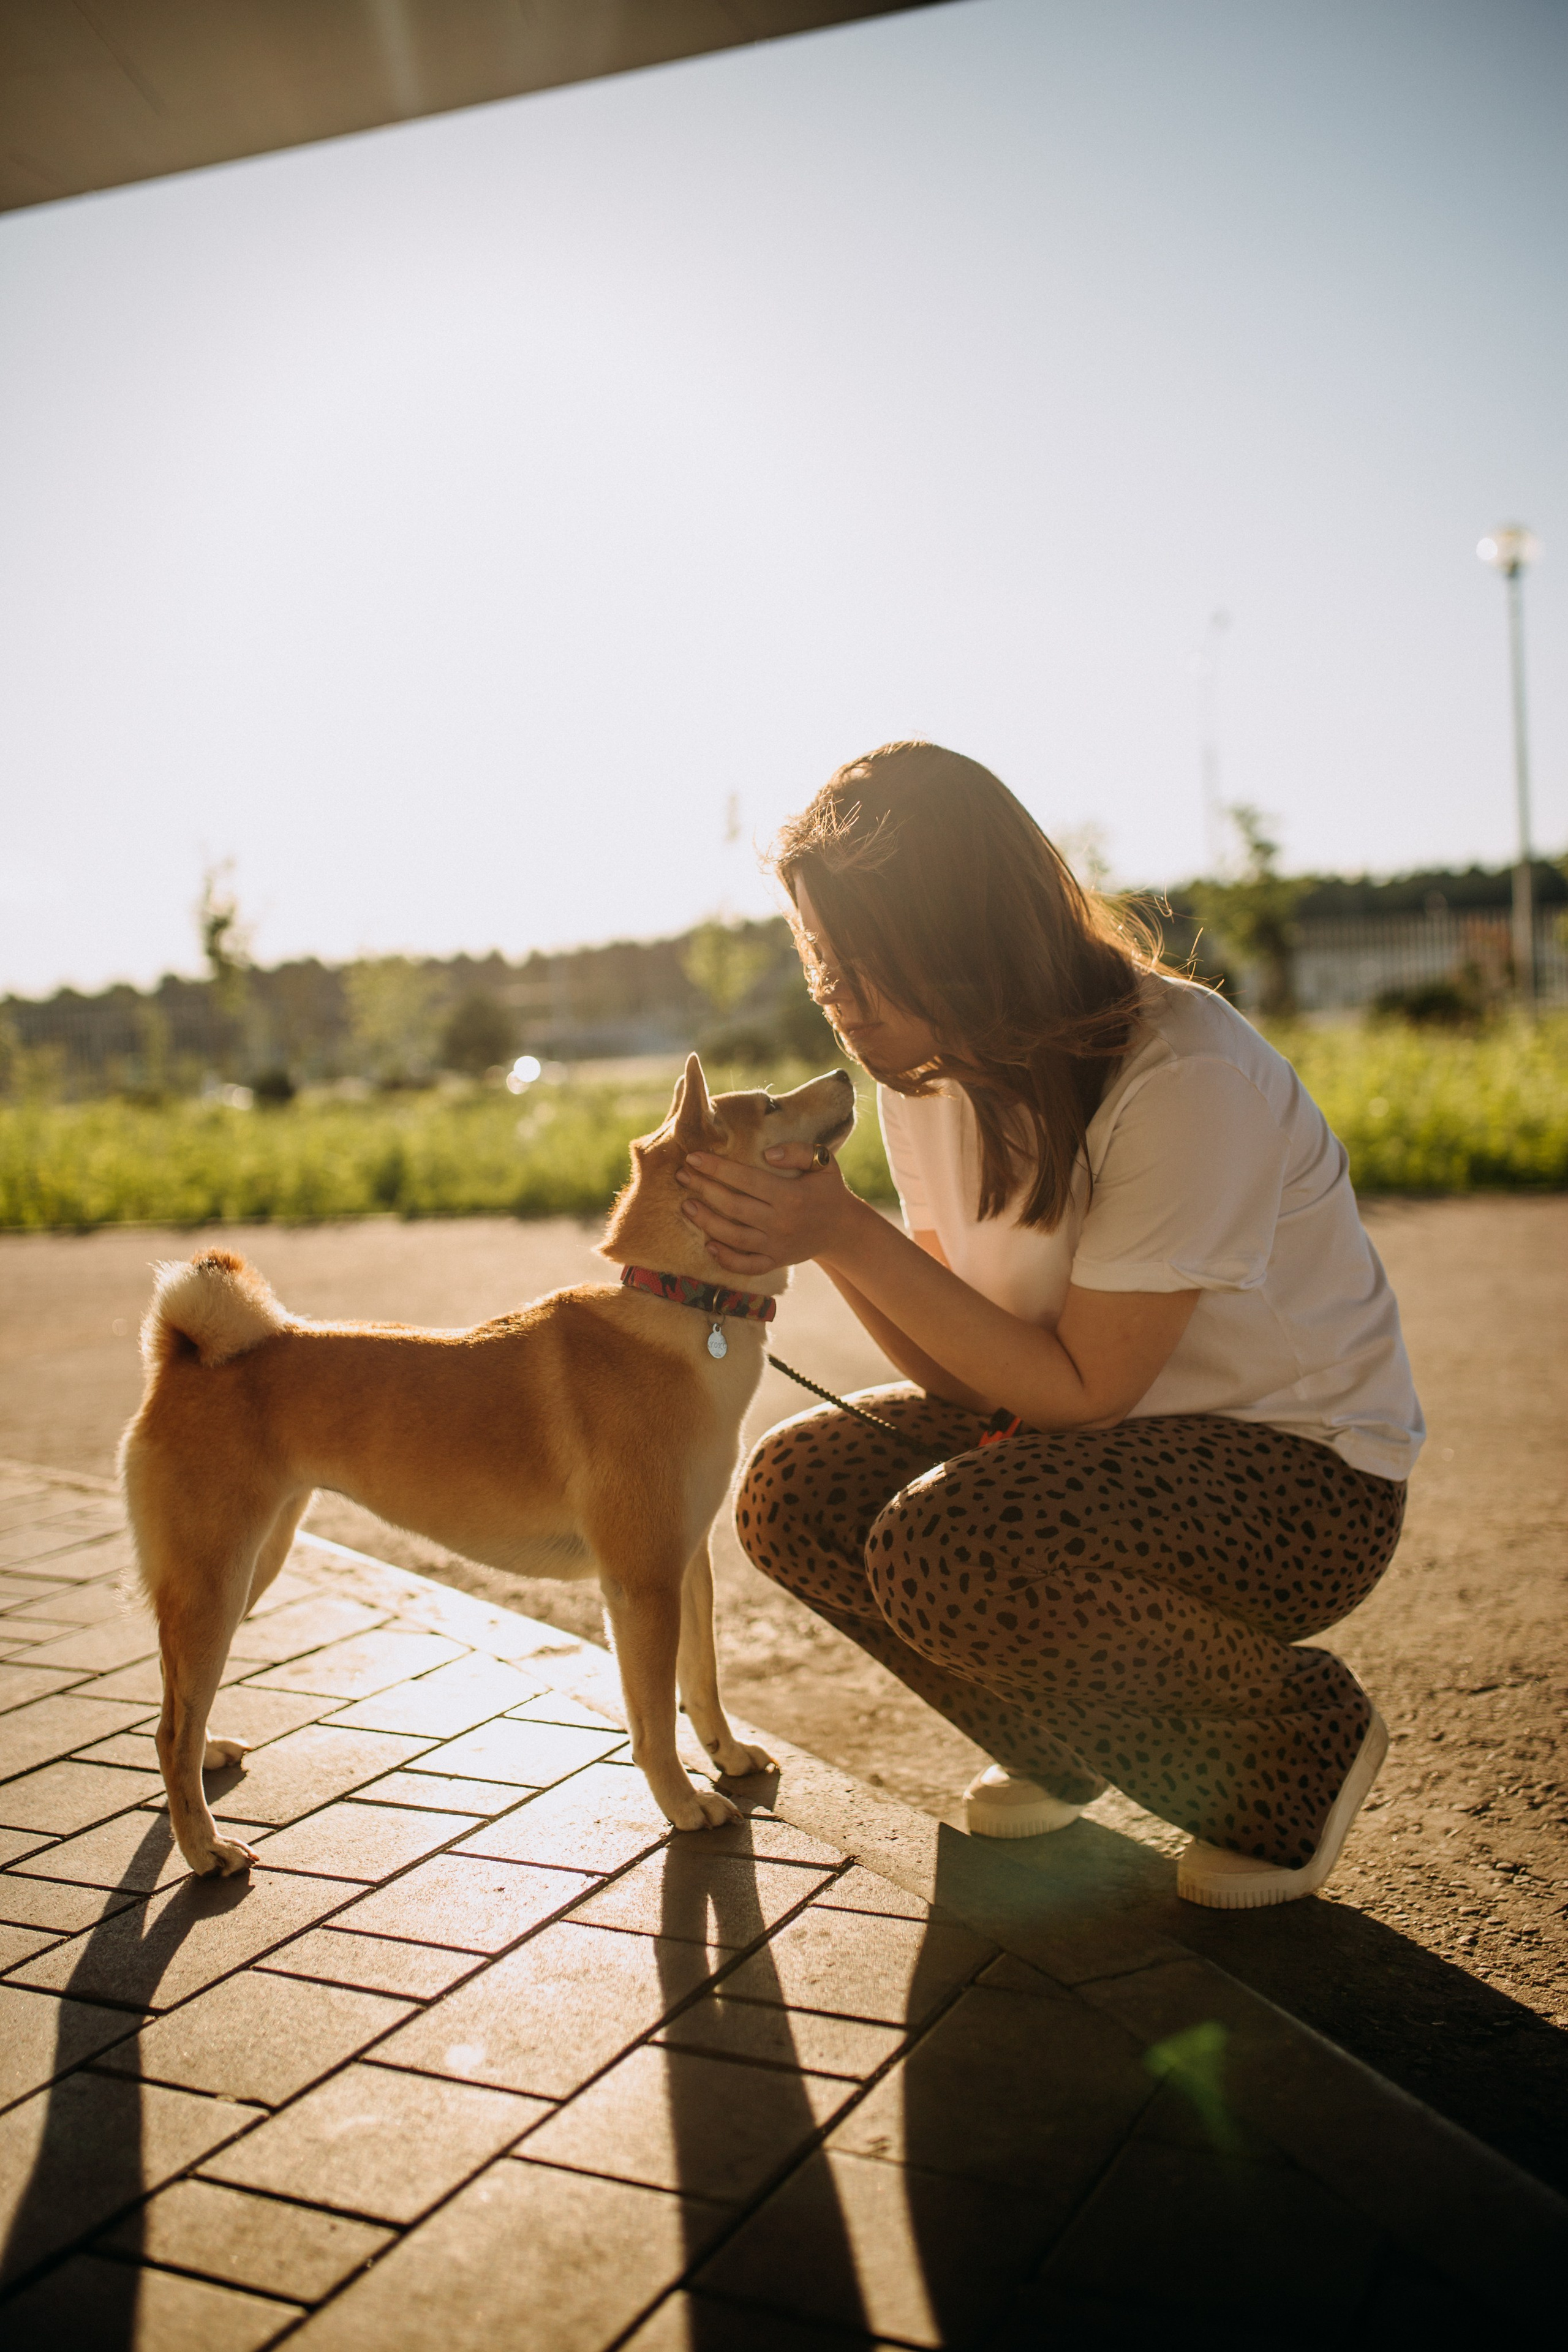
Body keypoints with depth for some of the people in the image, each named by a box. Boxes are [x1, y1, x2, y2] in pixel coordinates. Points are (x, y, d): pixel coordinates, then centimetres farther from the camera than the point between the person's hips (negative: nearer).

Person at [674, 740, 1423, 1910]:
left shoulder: (1186, 1076, -28)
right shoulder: (930, 1066, -4)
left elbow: (1084, 1389, -25)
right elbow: (970, 1375, -4)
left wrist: (849, 1233, -28)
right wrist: (814, 1224, -20)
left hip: (1306, 1469, -7)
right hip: (1103, 1429, 8)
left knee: (946, 1550, -30)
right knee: (795, 1492, -8)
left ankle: (1300, 1748, -3)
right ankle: (1073, 1740, 14)